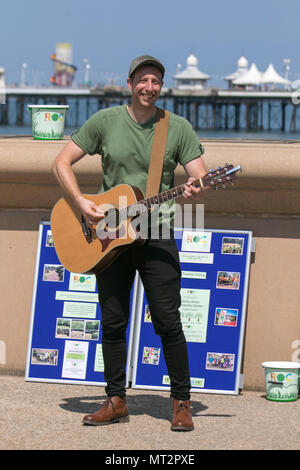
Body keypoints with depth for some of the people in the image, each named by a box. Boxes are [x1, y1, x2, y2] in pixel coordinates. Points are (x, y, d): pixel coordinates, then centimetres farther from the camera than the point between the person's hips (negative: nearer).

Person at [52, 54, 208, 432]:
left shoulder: (178, 128, 0)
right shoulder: (105, 121, 1)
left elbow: (200, 176, -2)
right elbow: (61, 163, 2)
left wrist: (195, 189, -27)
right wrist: (81, 203, -12)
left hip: (156, 236, -1)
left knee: (167, 322, -6)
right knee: (113, 322, 6)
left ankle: (181, 403, 4)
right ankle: (116, 401, 17)